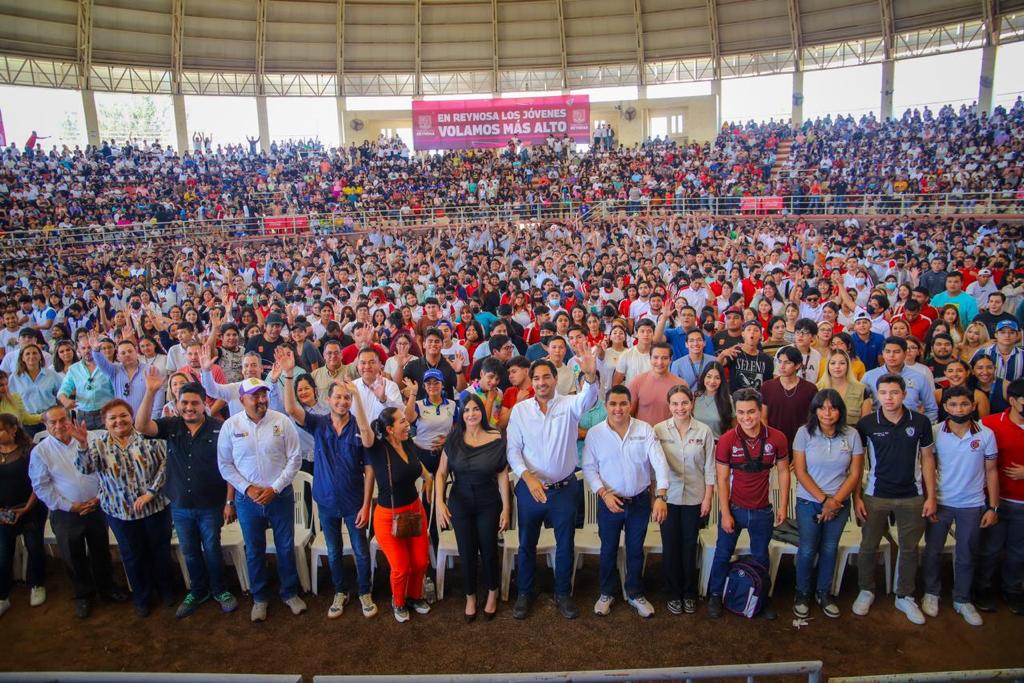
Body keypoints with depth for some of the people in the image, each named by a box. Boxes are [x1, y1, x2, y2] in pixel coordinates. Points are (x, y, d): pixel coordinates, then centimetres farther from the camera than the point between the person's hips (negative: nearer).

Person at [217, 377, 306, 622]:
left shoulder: (282, 421, -9)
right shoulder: (230, 426, -5)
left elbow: (295, 458, -6)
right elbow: (225, 464, 0)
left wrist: (275, 488, -12)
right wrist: (247, 489, -10)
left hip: (280, 496, -1)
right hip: (247, 499, 1)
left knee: (286, 547, 10)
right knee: (254, 551, 14)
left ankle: (290, 592, 30)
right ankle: (260, 597, 32)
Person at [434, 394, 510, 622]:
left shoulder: (497, 439, -11)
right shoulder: (453, 439, -8)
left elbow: (502, 475, -8)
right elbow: (441, 473, -3)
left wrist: (506, 508, -8)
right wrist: (440, 502, -12)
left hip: (489, 504, -1)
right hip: (460, 504, 1)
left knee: (489, 550, 10)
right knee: (467, 552, 10)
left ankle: (492, 594, 36)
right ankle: (470, 597, 34)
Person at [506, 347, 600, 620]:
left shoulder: (568, 405, -7)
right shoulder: (520, 409, -3)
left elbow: (588, 398, -30)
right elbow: (513, 449, -5)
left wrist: (591, 375, -52)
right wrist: (528, 478, -20)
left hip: (564, 488, 0)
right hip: (530, 488, 1)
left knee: (565, 544, 12)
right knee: (527, 544, 13)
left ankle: (563, 594, 32)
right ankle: (524, 593, 32)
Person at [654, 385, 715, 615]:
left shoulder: (704, 431, -5)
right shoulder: (659, 430, -6)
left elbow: (709, 468, 0)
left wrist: (707, 498, -1)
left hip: (694, 498, 0)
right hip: (668, 497, 0)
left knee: (690, 546, 11)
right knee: (670, 546, 8)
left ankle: (689, 594, 28)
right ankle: (673, 594, 25)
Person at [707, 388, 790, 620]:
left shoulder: (776, 438, -11)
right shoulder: (727, 440, -15)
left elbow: (783, 472, 2)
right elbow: (722, 478, -10)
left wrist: (783, 506, 1)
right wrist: (725, 513, -10)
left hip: (762, 511, 1)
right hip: (733, 508, -1)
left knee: (761, 557, 19)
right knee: (723, 554, 13)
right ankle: (715, 596, 32)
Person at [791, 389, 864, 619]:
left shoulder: (851, 435, -5)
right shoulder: (804, 433, -10)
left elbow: (855, 473, -3)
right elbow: (800, 472, -10)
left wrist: (836, 501, -11)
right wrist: (824, 499, -13)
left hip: (840, 503, 2)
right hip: (809, 502, -2)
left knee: (829, 549, 12)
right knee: (808, 550, 3)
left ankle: (824, 593, 31)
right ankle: (802, 594, 23)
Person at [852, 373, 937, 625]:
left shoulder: (920, 422, -5)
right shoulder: (866, 424, -8)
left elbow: (927, 459, 4)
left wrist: (931, 496, 1)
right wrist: (857, 497, -4)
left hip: (912, 497, 1)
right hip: (875, 496, -1)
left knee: (909, 548, 12)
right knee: (868, 546, 9)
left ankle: (905, 596, 29)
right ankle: (866, 591, 27)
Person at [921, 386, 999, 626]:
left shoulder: (986, 435, -5)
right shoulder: (934, 432, -8)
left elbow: (991, 472, 1)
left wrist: (993, 507, -1)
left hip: (973, 505, 1)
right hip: (940, 503, -1)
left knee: (966, 556, 13)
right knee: (933, 551, 11)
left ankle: (962, 600, 30)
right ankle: (931, 593, 30)